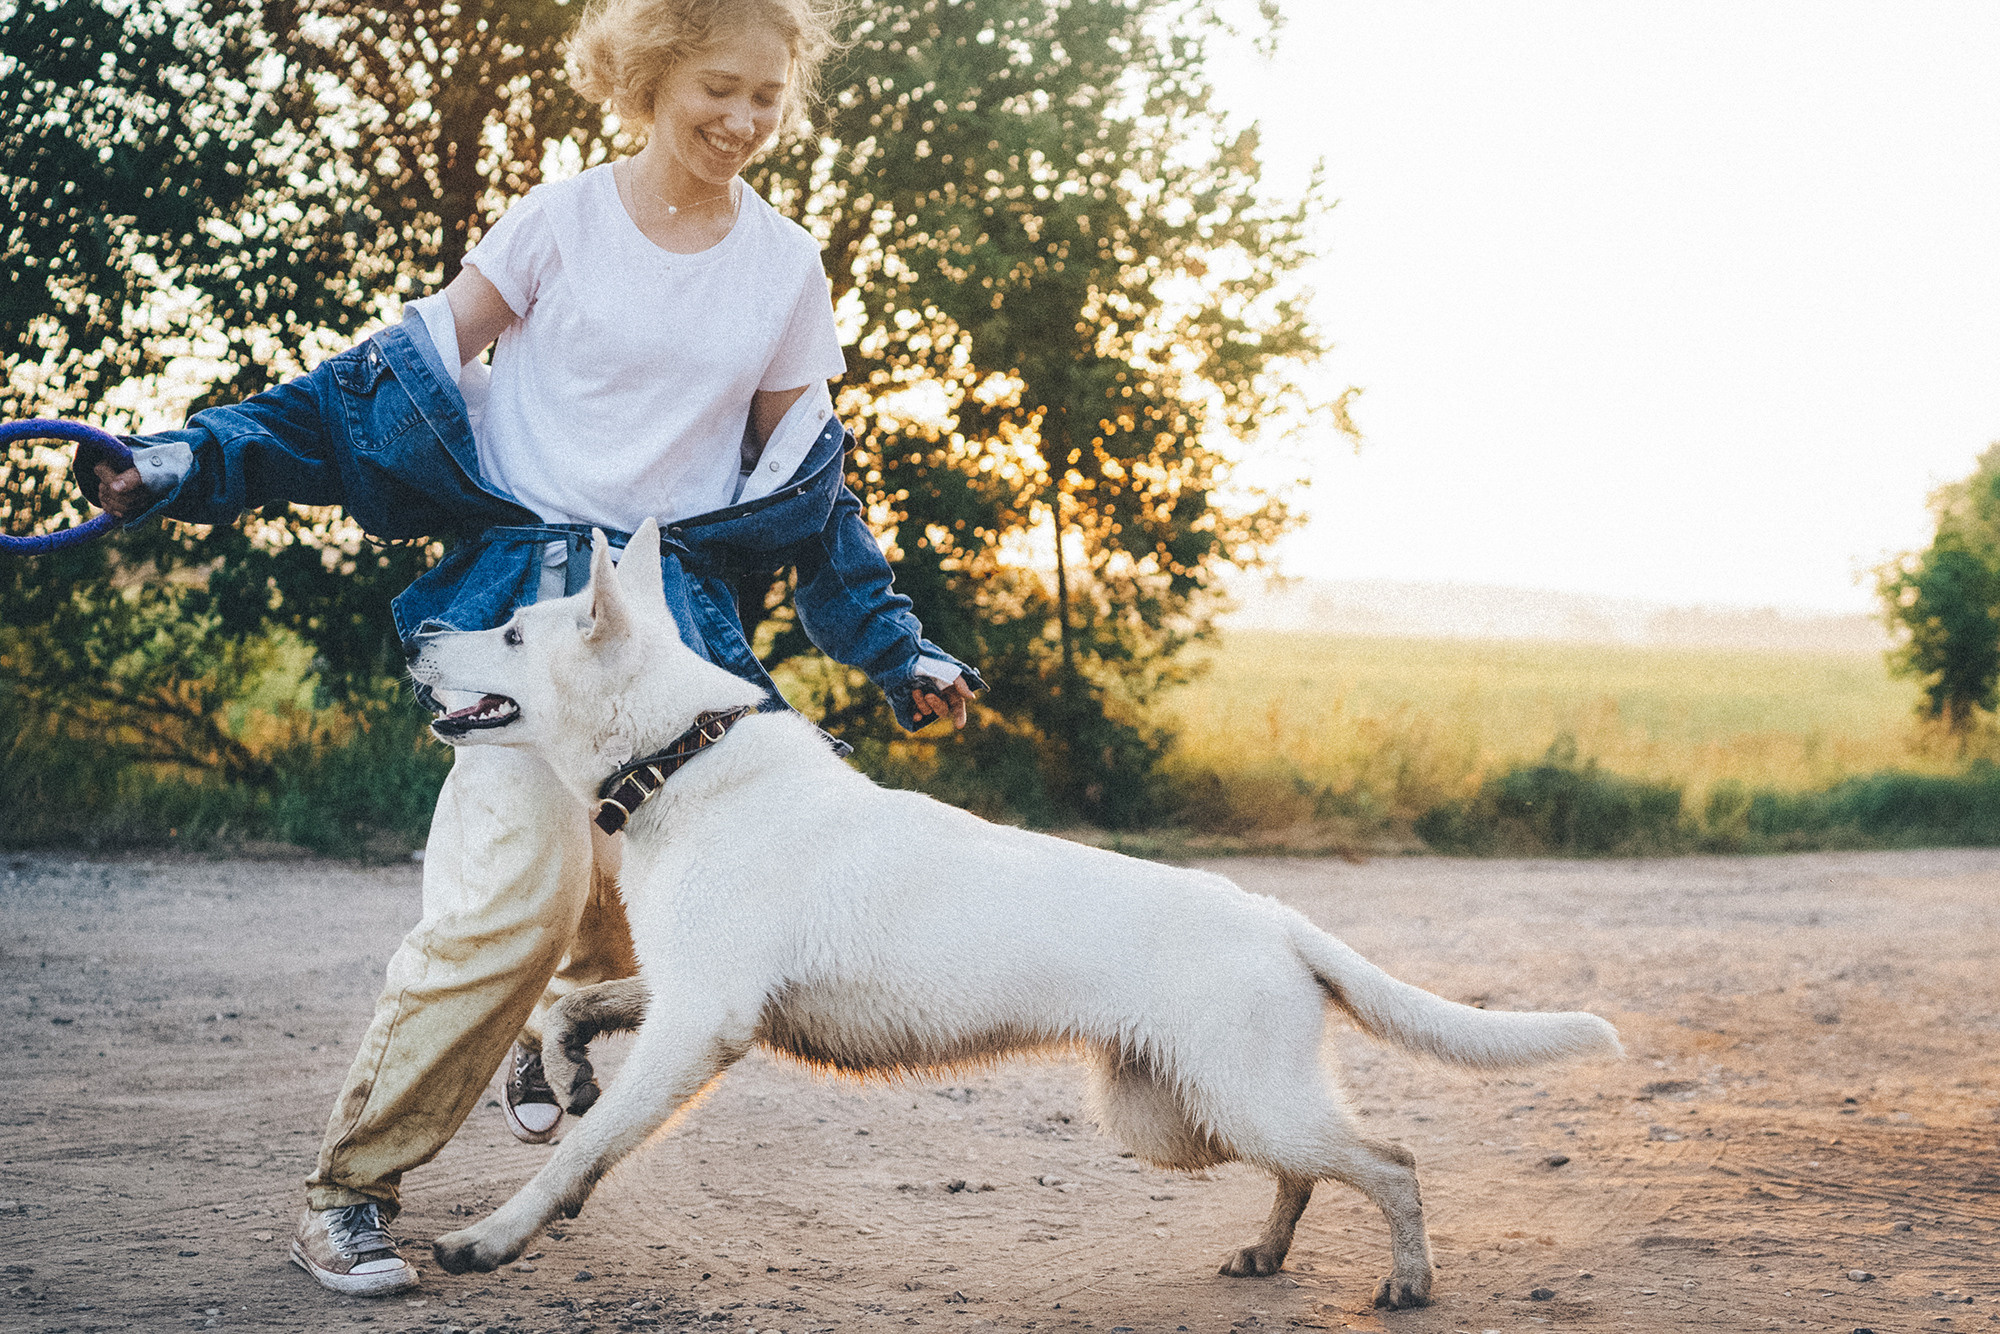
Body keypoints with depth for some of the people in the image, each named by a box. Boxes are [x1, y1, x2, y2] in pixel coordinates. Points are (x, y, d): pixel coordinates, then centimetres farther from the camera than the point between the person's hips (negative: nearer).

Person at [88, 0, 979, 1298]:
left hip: (680, 605, 4)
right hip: (529, 583, -4)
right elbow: (415, 372, 1)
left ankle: (548, 1007, 31)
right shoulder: (564, 219, -2)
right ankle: (350, 1189, -6)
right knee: (521, 882, -19)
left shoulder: (787, 265, 7)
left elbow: (803, 480, 14)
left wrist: (897, 651, 11)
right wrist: (196, 458, -7)